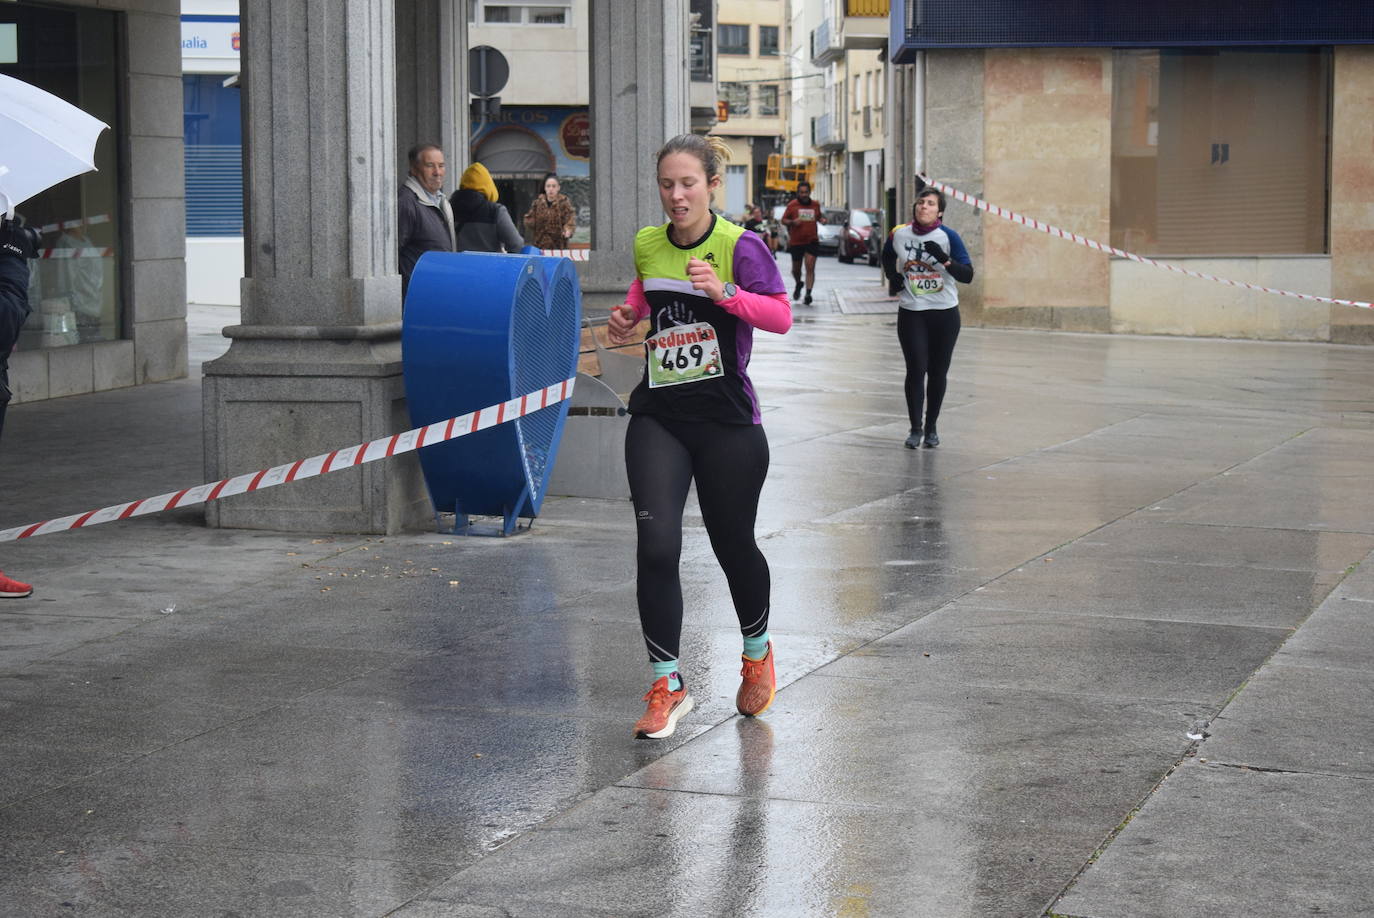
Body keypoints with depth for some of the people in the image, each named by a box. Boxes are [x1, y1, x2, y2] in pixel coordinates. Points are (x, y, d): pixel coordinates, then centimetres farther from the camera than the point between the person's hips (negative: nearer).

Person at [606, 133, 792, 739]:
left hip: (727, 421, -3)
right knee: (656, 546, -13)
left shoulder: (740, 246, -9)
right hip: (657, 417, 3)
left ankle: (757, 653, 41)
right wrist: (628, 319, 7)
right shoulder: (646, 245, 5)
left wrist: (725, 293, -29)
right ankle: (668, 685, -1)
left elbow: (781, 316, -16)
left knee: (733, 546, 11)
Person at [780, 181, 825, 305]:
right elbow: (783, 220, 3)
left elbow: (819, 216, 24)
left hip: (812, 241, 0)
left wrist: (822, 219, 0)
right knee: (796, 269, 12)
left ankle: (808, 293, -16)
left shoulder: (815, 205, 7)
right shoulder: (792, 205, -1)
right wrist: (792, 222, -17)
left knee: (810, 268, -13)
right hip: (796, 242, 0)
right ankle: (799, 284, 43)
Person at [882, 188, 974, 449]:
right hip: (911, 313, 1)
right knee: (916, 370, -6)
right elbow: (887, 256, 22)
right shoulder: (899, 234, -2)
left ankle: (931, 428, 21)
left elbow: (967, 275, -15)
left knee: (937, 373, 6)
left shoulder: (948, 237, -10)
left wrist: (944, 259, -30)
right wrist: (892, 276, 5)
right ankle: (915, 428, 6)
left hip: (945, 314, -1)